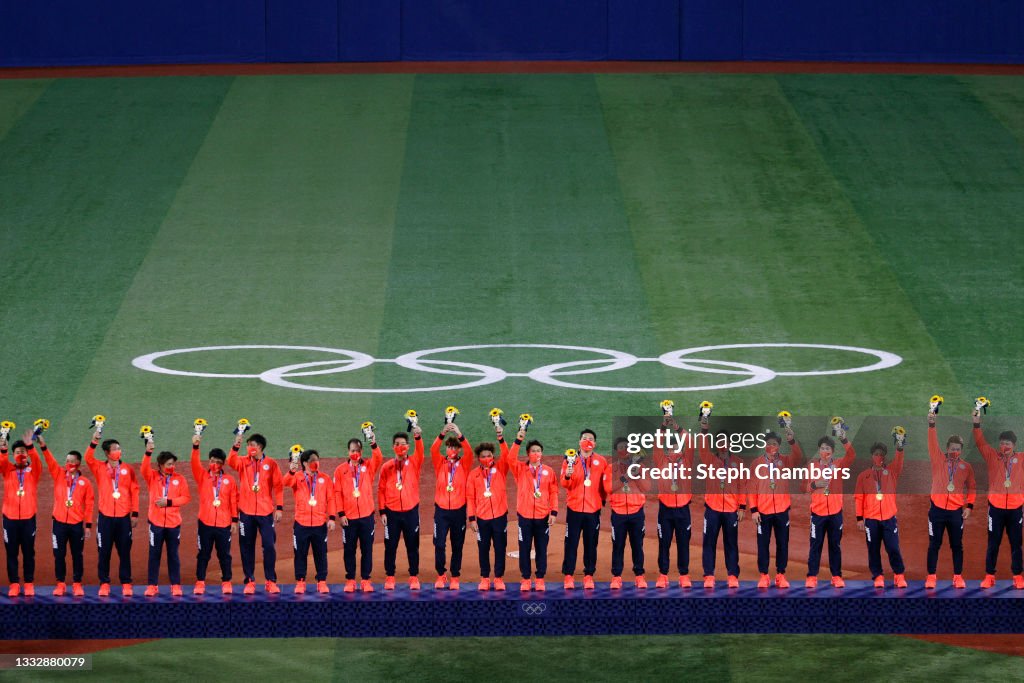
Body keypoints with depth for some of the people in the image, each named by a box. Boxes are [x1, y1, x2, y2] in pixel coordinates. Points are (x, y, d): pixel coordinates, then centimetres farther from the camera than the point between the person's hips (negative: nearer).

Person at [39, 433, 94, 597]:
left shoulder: (85, 482, 2)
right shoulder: (59, 475, 5)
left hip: (77, 524, -1)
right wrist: (43, 447, -26)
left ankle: (77, 584, 12)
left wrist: (88, 524, 0)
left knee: (77, 555, 4)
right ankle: (60, 584, 11)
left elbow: (89, 504, 3)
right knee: (59, 554, 3)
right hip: (60, 522, 1)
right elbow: (50, 461, -9)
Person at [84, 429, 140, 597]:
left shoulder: (127, 469, 5)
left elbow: (134, 491, 6)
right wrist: (94, 441, -27)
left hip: (124, 517, 0)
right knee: (104, 552, 2)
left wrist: (135, 513, 2)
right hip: (105, 517, 0)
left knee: (124, 552, 3)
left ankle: (126, 584, 9)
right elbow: (88, 458, -14)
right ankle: (104, 584, 9)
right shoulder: (100, 468, 4)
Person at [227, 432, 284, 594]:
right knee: (247, 547, 5)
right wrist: (235, 447, -33)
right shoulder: (243, 462, 5)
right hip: (246, 512, 2)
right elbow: (231, 462, -17)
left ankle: (271, 581, 7)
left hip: (266, 512, -2)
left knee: (269, 546, -3)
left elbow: (278, 486, 2)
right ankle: (250, 581, 12)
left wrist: (279, 507, -4)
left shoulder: (271, 464, 2)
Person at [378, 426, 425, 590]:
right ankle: (389, 577, 11)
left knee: (412, 546, 5)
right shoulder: (386, 467, 4)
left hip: (411, 511, 0)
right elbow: (381, 490, 4)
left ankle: (414, 577, 12)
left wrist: (418, 437, -38)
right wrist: (382, 512, -2)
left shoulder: (414, 463, 2)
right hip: (392, 512, 0)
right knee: (390, 546, 4)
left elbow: (420, 451, -18)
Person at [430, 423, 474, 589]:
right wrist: (443, 434, -28)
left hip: (458, 510, 0)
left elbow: (469, 452, -14)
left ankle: (455, 578, 14)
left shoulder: (463, 465, 4)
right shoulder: (440, 463, 4)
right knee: (439, 544, -5)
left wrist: (460, 435, -27)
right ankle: (441, 575, 11)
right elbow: (433, 450, -13)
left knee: (457, 546, 5)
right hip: (441, 509, 0)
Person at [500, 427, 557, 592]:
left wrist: (554, 512, -4)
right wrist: (518, 441, -24)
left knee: (541, 549, 4)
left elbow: (554, 493, 4)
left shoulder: (548, 471, 5)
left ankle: (540, 579, 11)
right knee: (524, 549, 2)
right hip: (524, 516, 0)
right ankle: (525, 579, 9)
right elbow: (510, 458, -13)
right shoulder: (520, 469, 4)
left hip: (543, 517, 0)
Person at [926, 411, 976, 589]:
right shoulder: (938, 460, 1)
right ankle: (931, 576, 8)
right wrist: (931, 424, -26)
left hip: (956, 511, 1)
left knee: (957, 545, 6)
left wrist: (969, 506, 2)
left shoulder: (966, 467, 4)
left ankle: (958, 577, 13)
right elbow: (932, 443, -12)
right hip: (937, 509, -1)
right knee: (934, 544, 3)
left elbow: (972, 487, 11)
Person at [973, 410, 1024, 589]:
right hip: (996, 507, 0)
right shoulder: (992, 456, 2)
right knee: (993, 543, 4)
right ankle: (989, 576, 8)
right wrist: (977, 423, -20)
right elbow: (980, 442, -6)